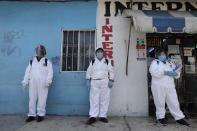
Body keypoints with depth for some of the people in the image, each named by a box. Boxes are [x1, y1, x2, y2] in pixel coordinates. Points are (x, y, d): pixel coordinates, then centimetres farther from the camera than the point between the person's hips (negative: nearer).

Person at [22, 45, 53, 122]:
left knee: (42, 99, -2)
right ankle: (32, 115, 14)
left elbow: (50, 73, -2)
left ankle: (41, 115, 9)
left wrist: (48, 81, -15)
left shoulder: (47, 62, 7)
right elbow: (28, 72, 14)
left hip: (43, 85, -3)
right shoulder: (32, 62, 16)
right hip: (33, 84, 3)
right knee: (32, 99, 5)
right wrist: (25, 81, 4)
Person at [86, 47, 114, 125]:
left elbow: (111, 72, 7)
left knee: (104, 99, 0)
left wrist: (111, 81, -3)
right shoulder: (92, 62, 14)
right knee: (94, 99, -3)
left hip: (105, 82, 0)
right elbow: (88, 72, 13)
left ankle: (103, 116, 10)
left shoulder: (107, 62, 11)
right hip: (94, 82, 0)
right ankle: (93, 117, 1)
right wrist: (88, 81, 3)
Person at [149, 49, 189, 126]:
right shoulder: (155, 62, 5)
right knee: (160, 102, 2)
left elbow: (176, 75, 18)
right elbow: (153, 71, -14)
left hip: (170, 87, 4)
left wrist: (176, 71, -6)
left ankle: (179, 118, 20)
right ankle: (161, 117, 18)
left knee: (174, 103, 6)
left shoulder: (170, 64, 19)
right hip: (158, 87, -4)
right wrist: (165, 72, -19)